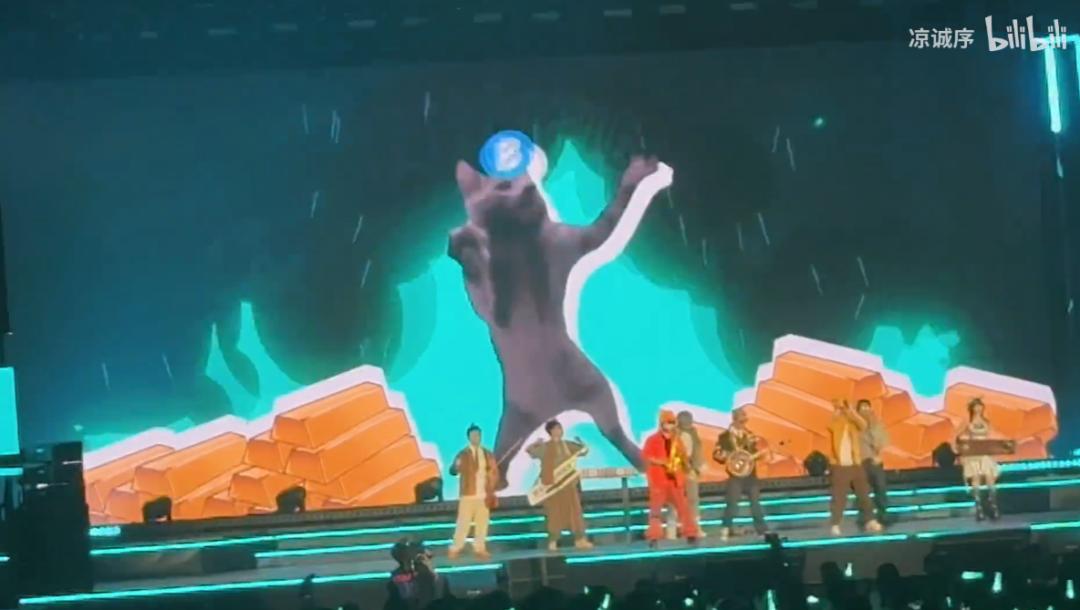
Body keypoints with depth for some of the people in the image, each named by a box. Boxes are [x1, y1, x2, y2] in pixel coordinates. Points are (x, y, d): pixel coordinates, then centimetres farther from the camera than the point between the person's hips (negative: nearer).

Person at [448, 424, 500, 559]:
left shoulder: (487, 454, 10)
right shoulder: (463, 454, -3)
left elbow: (494, 472, 15)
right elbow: (453, 471, -13)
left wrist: (491, 489, 4)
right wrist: (456, 467, -36)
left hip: (484, 495, 4)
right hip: (468, 494, -4)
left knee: (482, 523, 4)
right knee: (463, 523, -5)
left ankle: (480, 549, 11)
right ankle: (455, 549, 0)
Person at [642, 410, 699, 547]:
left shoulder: (676, 440, 15)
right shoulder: (652, 440, -1)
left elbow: (685, 458, 22)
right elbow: (645, 456, -11)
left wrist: (683, 456, 1)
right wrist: (662, 462, -17)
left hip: (675, 479, 4)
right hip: (658, 479, -4)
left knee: (683, 506, 2)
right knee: (655, 508, -6)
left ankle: (691, 534, 6)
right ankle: (653, 537, -7)